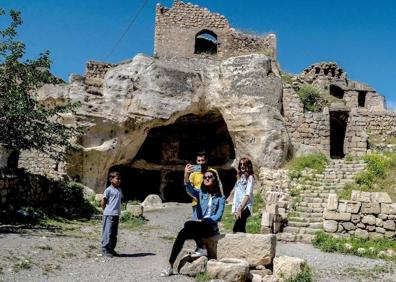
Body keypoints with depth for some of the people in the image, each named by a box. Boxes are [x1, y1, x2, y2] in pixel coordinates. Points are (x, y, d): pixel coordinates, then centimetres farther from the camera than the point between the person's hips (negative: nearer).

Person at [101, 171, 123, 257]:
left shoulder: (119, 190, 13)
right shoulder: (108, 190, -9)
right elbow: (103, 201, -6)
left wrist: (118, 211, 12)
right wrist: (106, 211, 0)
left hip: (117, 215, 7)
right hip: (109, 215, -7)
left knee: (114, 234, 12)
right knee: (107, 232, -5)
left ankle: (111, 249, 21)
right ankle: (105, 250, 2)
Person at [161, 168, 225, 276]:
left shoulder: (220, 198, 5)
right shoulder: (200, 192, 10)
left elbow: (218, 216, -5)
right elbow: (189, 189, -14)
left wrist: (203, 220, -18)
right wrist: (186, 175, -35)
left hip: (211, 227, -3)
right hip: (199, 226, 3)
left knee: (188, 224, -30)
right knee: (181, 235, -26)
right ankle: (170, 266, -21)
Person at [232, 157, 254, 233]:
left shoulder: (250, 177, -4)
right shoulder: (240, 177, 18)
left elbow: (248, 194, -14)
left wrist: (240, 208, -22)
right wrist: (234, 209, 9)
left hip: (245, 207, -7)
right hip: (238, 207, 7)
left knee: (235, 229, -16)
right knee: (241, 229, 6)